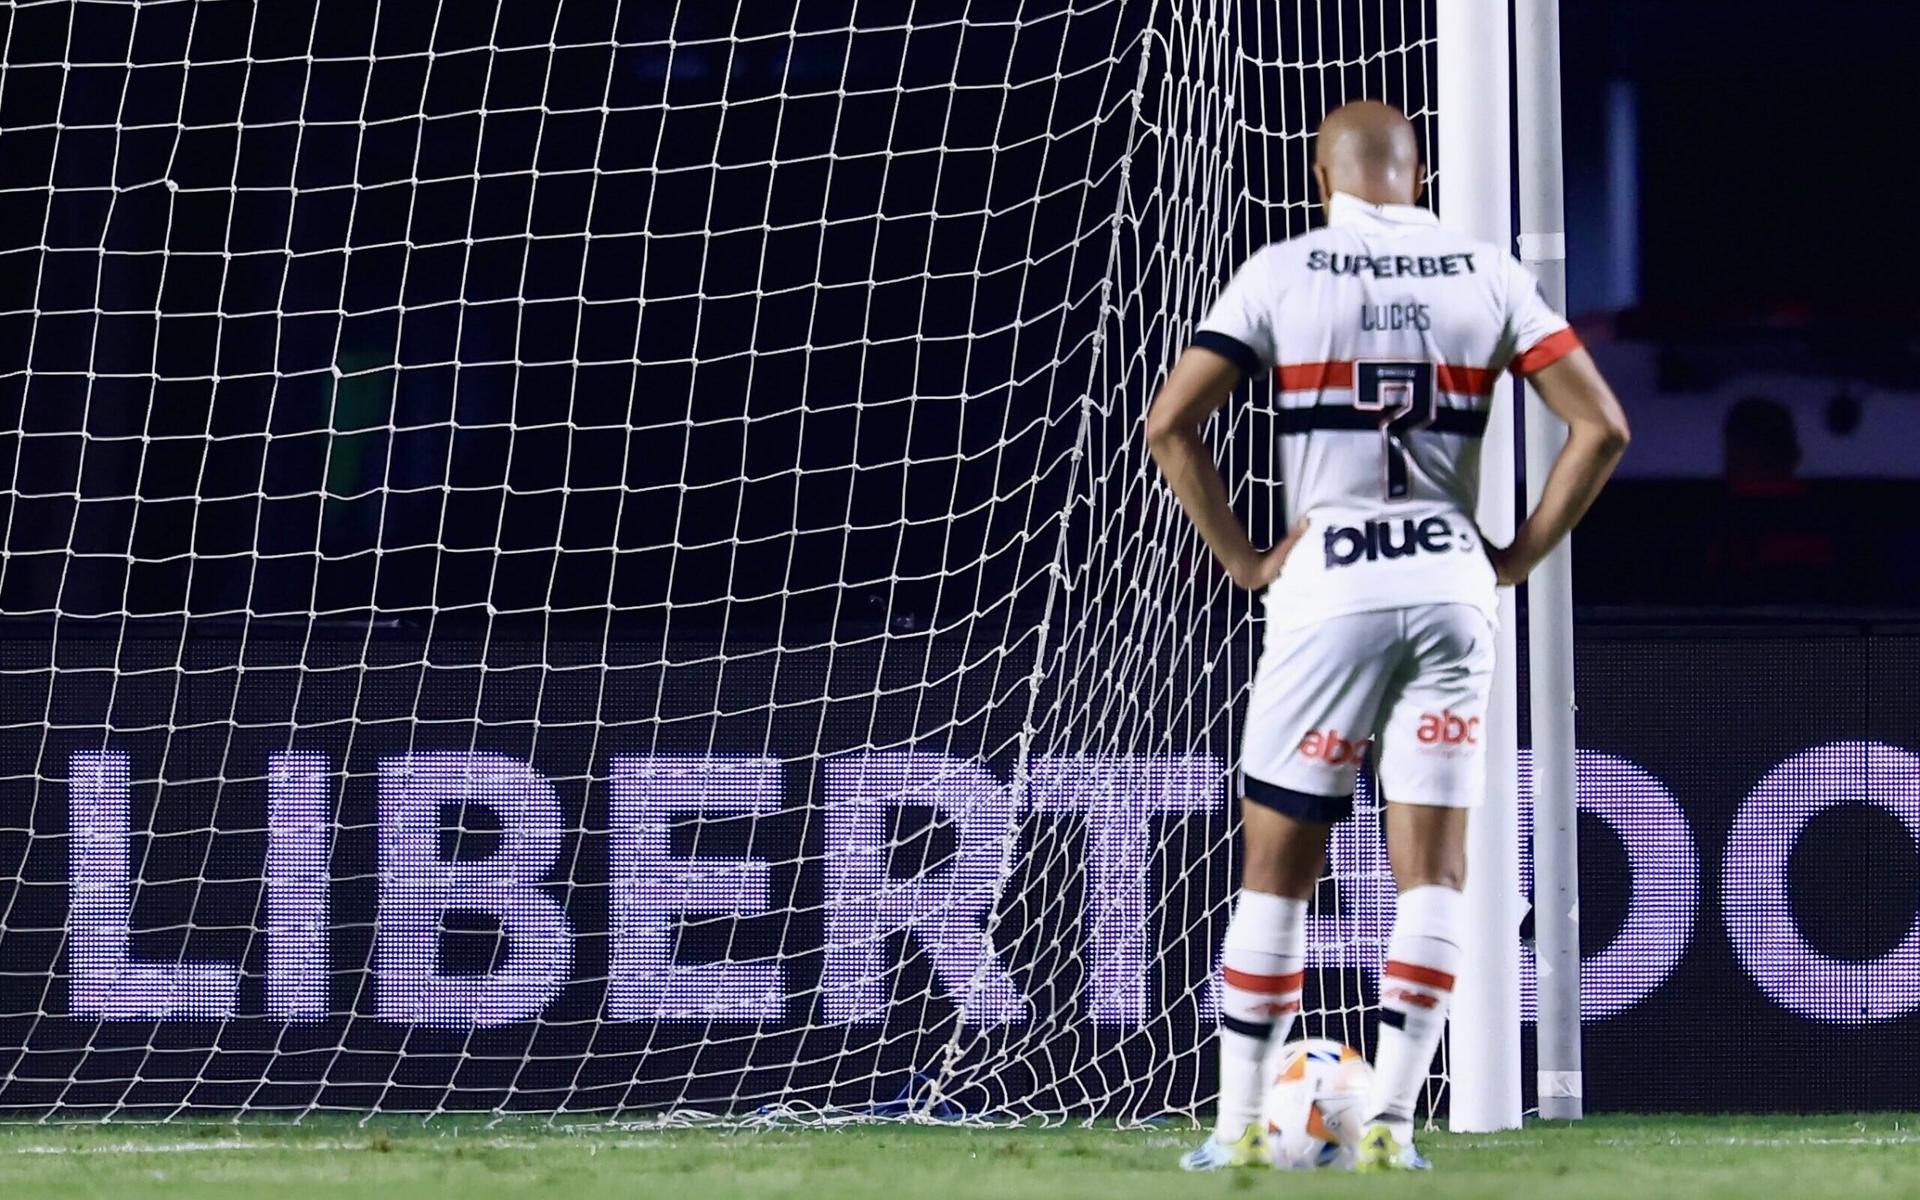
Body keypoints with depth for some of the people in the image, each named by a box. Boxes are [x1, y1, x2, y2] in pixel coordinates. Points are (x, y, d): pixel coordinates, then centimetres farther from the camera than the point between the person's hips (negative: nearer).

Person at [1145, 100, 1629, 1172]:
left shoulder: (1283, 276, -1)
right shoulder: (1489, 279, 5)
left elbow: (1171, 423, -6)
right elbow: (1601, 427, 2)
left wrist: (1243, 559, 2)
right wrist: (1519, 556, 7)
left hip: (1326, 588, -2)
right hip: (1451, 584, 2)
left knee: (1279, 862, 6)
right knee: (1434, 866, 4)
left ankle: (1240, 1125, 5)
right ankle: (1391, 1122, -3)